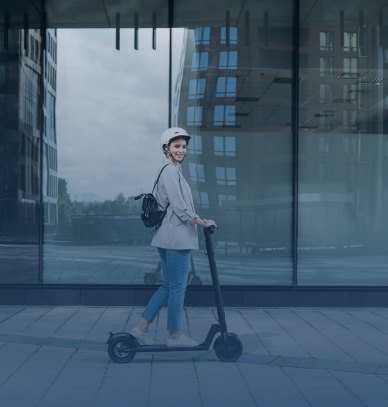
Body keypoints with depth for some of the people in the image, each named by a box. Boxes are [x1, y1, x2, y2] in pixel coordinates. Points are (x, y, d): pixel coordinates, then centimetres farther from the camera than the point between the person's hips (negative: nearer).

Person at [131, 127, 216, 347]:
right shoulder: (171, 171, -12)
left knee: (169, 286, 14)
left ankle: (142, 327, 13)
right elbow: (180, 207, -17)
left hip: (170, 236, 10)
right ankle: (175, 335, 8)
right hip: (177, 237, -10)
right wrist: (202, 222, -12)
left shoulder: (172, 171, 19)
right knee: (178, 287, -1)